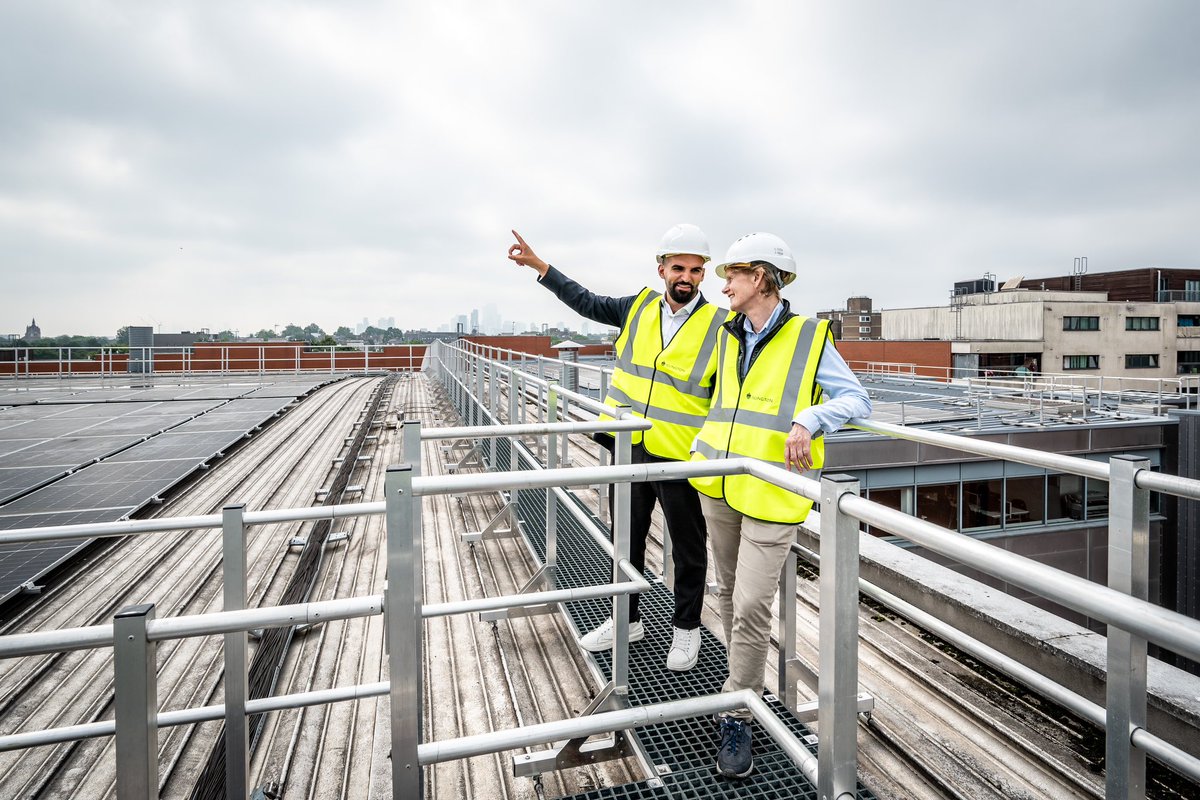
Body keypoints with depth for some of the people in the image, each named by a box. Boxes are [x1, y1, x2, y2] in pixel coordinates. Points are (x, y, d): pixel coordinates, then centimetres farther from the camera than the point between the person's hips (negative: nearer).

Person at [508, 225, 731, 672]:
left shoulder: (720, 326, -8)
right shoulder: (641, 308, 4)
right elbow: (588, 304, 16)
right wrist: (538, 266, 16)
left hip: (681, 458, -4)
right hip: (631, 451, 5)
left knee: (688, 548, 12)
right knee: (627, 539, 18)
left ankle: (687, 628, 33)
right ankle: (626, 620, 38)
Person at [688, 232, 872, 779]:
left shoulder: (809, 338, -5)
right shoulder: (729, 336, 12)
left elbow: (857, 400, -7)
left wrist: (809, 420, -25)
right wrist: (702, 446, 16)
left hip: (771, 495, -6)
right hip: (718, 486, 6)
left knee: (751, 605, -6)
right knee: (730, 593, 17)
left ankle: (737, 719, 12)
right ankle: (744, 684, 38)